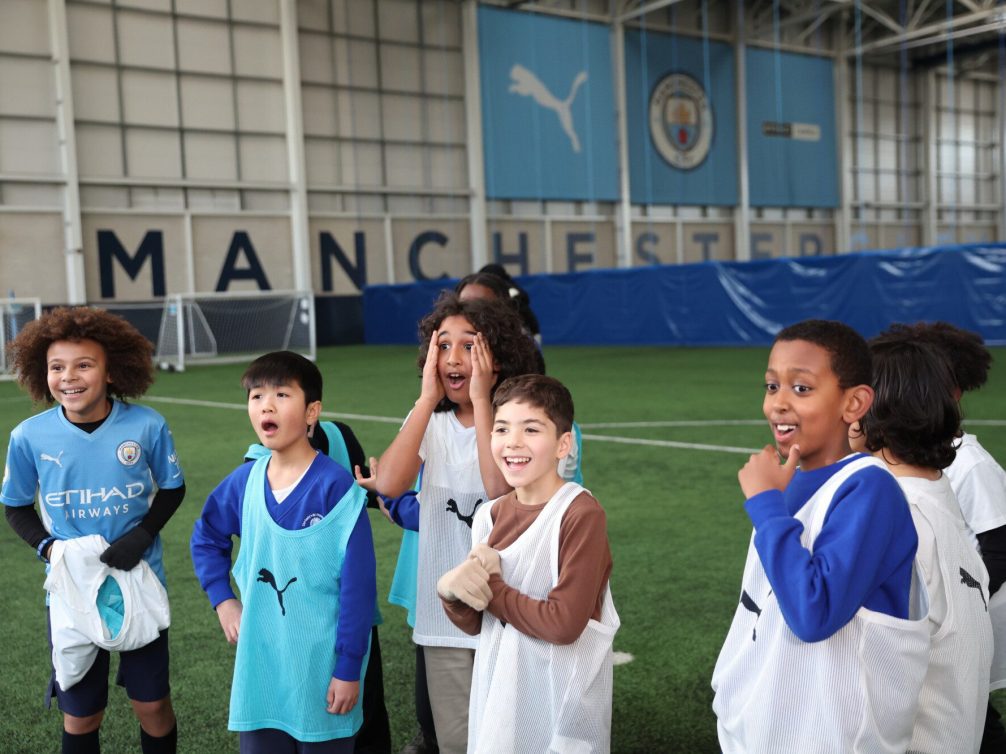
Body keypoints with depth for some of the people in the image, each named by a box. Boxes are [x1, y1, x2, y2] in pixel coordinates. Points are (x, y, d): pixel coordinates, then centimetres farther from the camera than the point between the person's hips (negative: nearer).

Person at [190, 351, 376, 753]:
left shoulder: (336, 486, -16)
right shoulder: (244, 481, -1)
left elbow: (358, 583, -14)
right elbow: (206, 538, 19)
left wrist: (349, 668, -13)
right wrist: (222, 599, 8)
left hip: (321, 663, -4)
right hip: (258, 661, 5)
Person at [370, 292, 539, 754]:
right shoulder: (430, 421, 1)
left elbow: (501, 490, -28)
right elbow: (389, 485, -17)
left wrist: (481, 400, -23)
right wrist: (428, 397, -17)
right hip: (443, 610, 3)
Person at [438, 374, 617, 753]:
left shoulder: (581, 514, -18)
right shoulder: (491, 514, 1)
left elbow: (564, 623, -24)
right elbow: (475, 624, 3)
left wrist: (490, 587, -14)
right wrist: (452, 592, -18)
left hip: (560, 699, -6)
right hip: (499, 691, 6)